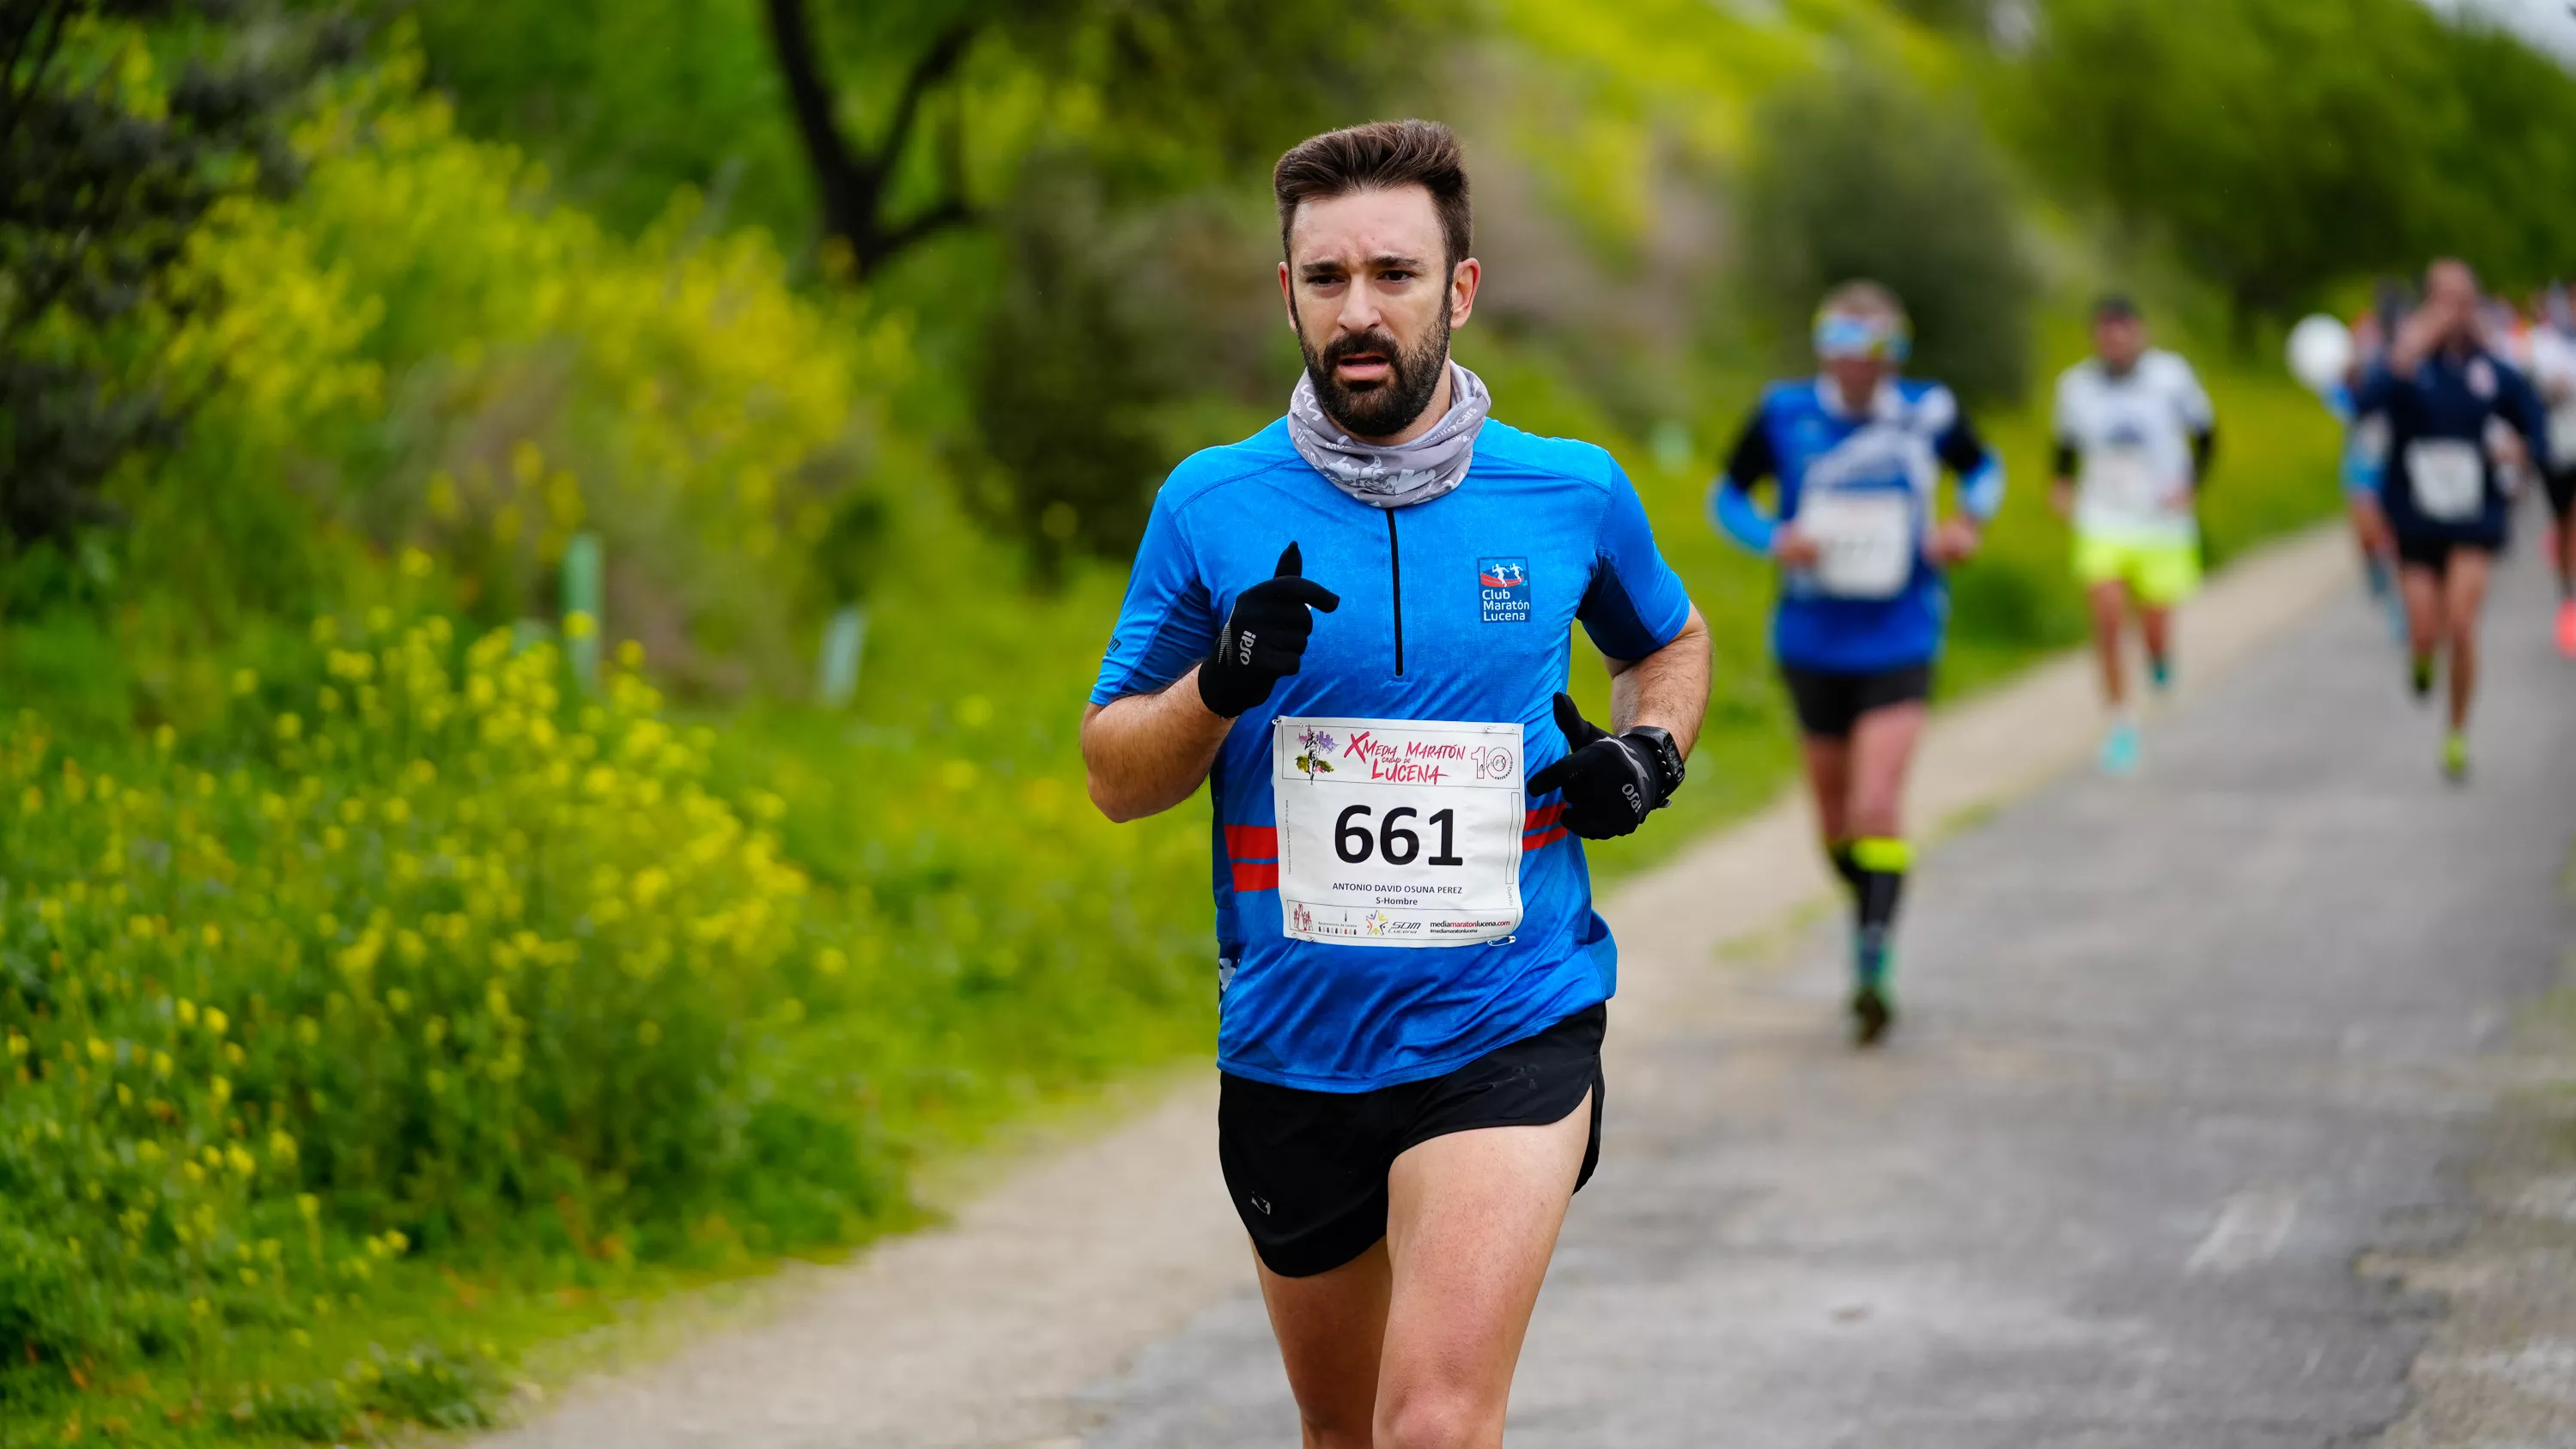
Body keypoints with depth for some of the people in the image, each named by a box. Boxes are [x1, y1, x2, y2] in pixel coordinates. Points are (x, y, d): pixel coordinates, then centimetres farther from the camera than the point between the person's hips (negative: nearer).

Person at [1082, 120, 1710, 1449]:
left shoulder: (1574, 493, 1)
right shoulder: (1210, 505, 0)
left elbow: (1669, 641, 23)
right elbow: (1114, 775, 4)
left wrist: (1647, 751, 1)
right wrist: (1221, 683, -16)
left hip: (1509, 1035, -2)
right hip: (1290, 1047, 2)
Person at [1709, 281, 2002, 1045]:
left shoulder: (1927, 414, -6)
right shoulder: (1784, 413, -6)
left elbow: (1982, 468, 15)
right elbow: (1728, 495, 6)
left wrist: (1967, 523, -6)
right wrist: (1774, 539, -14)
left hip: (1898, 641, -2)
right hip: (1813, 640, 2)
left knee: (1878, 801, -18)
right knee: (1834, 806, 13)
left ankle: (1875, 965, -17)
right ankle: (1867, 914, 41)